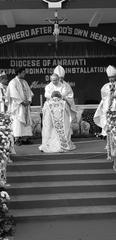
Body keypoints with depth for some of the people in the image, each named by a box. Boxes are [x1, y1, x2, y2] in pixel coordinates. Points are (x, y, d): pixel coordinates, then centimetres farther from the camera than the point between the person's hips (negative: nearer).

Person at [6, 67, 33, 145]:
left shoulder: (24, 82, 16)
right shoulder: (13, 82, -5)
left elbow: (29, 92, 13)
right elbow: (14, 94, -13)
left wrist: (29, 101, -4)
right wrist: (22, 102, -16)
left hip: (25, 105, 7)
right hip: (17, 105, -7)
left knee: (26, 120, 2)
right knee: (18, 121, -8)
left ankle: (25, 137, 5)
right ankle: (17, 138, -5)